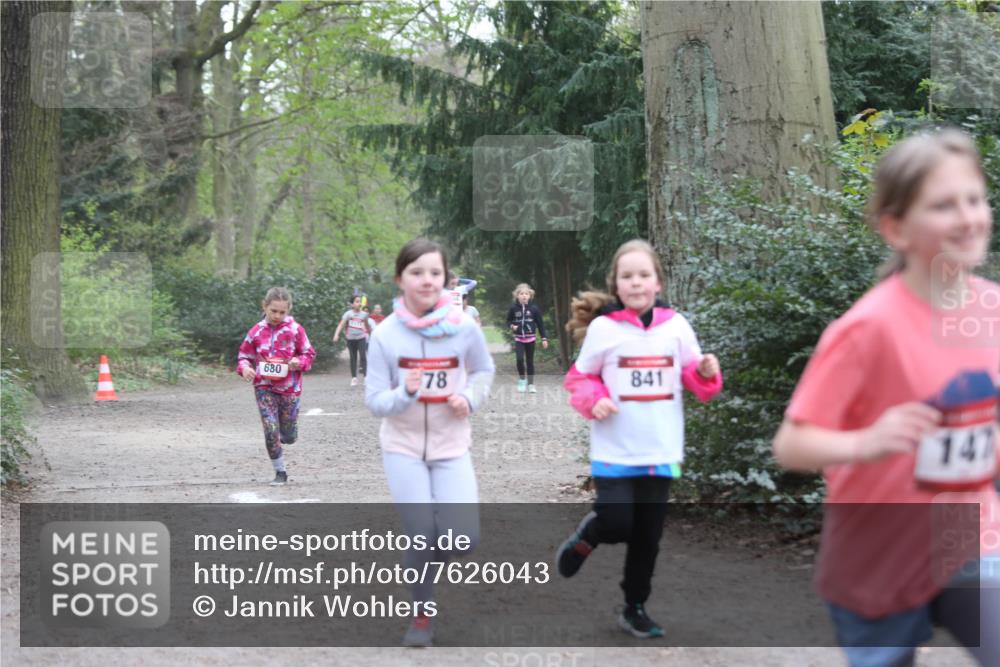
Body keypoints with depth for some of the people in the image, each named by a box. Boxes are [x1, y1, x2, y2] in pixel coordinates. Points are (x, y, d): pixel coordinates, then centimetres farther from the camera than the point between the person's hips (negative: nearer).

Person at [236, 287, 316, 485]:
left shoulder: (295, 330, -3)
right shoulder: (256, 331, 0)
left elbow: (309, 353, 4)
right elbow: (244, 355, 10)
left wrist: (299, 362, -17)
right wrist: (244, 367, -12)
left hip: (289, 388, 0)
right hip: (264, 387, 0)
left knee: (289, 437, 7)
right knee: (270, 431, -10)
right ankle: (280, 472, 6)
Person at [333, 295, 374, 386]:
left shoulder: (364, 314, 2)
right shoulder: (348, 313, -5)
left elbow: (368, 329, 14)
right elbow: (341, 324, -16)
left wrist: (366, 320, 0)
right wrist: (336, 334, -26)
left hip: (361, 338, 0)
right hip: (351, 339, 0)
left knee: (363, 357, -12)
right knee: (353, 358, 9)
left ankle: (366, 377, -15)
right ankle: (354, 378, 18)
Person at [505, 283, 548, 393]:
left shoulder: (534, 308, -4)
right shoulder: (514, 308, -4)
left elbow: (540, 324, 2)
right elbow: (508, 321, 10)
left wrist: (544, 338, -1)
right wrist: (512, 326, -13)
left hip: (531, 338, 0)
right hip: (518, 338, 0)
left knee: (530, 361, 6)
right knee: (519, 359, -17)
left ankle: (530, 384, 16)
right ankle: (522, 379, 5)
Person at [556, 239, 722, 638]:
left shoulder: (676, 326, 1)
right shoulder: (603, 328, -7)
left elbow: (694, 380, 9)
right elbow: (579, 378, 3)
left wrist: (707, 373, -13)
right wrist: (593, 400, -16)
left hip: (660, 452, 3)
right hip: (614, 452, -3)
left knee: (647, 538, 9)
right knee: (617, 525, -12)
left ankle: (635, 609, 25)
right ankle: (587, 535, 24)